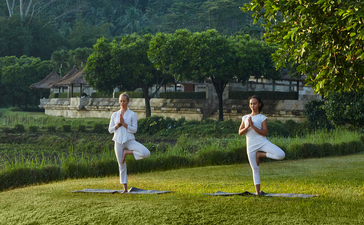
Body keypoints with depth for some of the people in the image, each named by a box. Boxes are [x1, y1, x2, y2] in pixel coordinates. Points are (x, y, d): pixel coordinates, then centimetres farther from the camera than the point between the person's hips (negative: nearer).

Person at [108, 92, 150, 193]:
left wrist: (124, 123, -14)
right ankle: (125, 188, 12)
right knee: (121, 165, 3)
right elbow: (110, 130, 7)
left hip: (129, 141, -2)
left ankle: (127, 152, -3)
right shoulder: (114, 115, 10)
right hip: (118, 141, 2)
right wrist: (118, 124, -9)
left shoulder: (132, 115, 2)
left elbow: (134, 129, -6)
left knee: (146, 153, -25)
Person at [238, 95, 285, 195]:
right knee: (255, 168, 2)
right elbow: (240, 132, 8)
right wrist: (247, 127, -11)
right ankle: (257, 190, 10)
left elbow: (264, 133, -9)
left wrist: (253, 126, -17)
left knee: (281, 155, -22)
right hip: (251, 145, 2)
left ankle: (260, 154, -3)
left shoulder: (262, 118, 3)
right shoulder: (245, 118, 14)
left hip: (262, 142, -2)